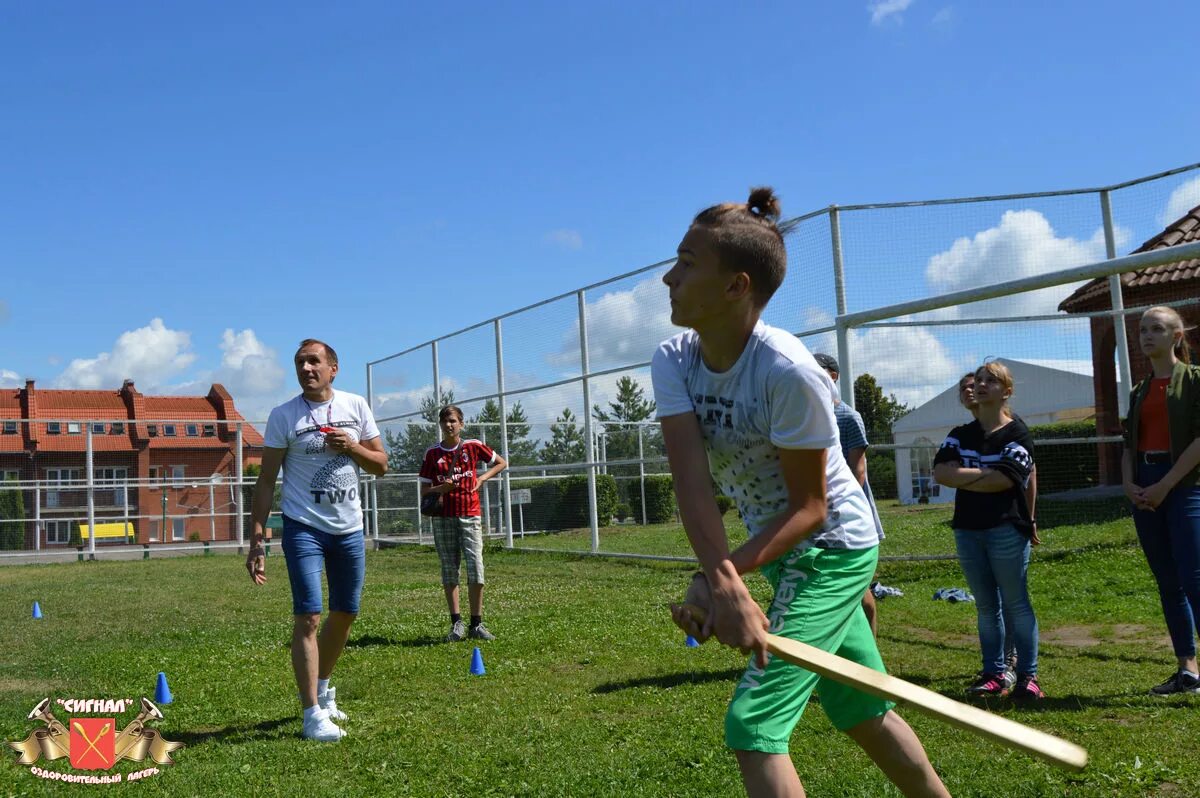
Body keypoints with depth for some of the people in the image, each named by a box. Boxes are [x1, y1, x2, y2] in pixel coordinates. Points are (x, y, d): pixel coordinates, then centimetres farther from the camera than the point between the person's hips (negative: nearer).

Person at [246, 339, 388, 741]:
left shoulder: (356, 406, 2)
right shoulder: (283, 416, -6)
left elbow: (381, 464, 8)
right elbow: (266, 480, -5)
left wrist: (352, 447, -13)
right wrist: (256, 540, -11)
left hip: (349, 528, 4)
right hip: (304, 527, -4)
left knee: (345, 614, 14)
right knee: (308, 616, -11)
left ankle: (322, 689, 35)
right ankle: (313, 714, -3)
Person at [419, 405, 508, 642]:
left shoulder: (473, 446, 3)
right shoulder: (432, 453, 5)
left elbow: (502, 463, 15)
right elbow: (424, 490, 7)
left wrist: (482, 478, 2)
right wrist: (439, 489, -14)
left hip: (469, 515, -1)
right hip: (443, 517, 1)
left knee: (475, 567, -7)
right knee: (449, 570, 3)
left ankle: (476, 625, 2)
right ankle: (456, 624, 9)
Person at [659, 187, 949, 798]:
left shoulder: (789, 372, -29)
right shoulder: (673, 361, -10)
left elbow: (809, 508, -21)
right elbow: (691, 480, -23)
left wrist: (728, 570, -33)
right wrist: (723, 580, -36)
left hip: (833, 547, -7)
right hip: (780, 551, 7)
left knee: (752, 724, -12)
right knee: (865, 714, 20)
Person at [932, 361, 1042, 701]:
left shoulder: (1017, 434, -4)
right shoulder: (960, 435, 11)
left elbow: (1004, 479, -17)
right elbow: (940, 472, -5)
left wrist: (962, 476, -10)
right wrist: (985, 473, -13)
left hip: (1007, 529, -5)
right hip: (967, 530, 5)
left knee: (1016, 604, 0)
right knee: (986, 606, 10)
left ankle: (1028, 676, 6)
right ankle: (994, 674, 16)